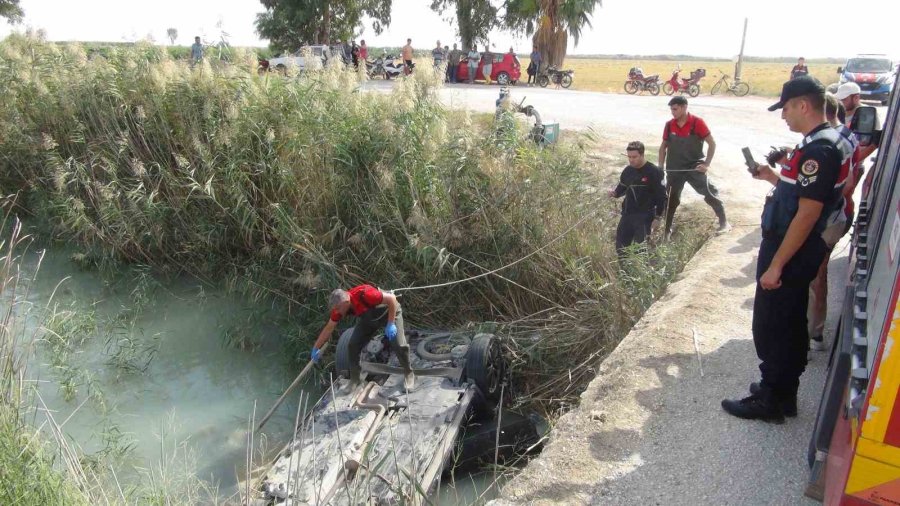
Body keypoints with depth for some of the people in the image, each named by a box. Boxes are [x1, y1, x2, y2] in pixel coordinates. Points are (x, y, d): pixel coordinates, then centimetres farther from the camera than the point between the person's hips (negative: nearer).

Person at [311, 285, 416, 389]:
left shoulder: (364, 295, -41)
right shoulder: (340, 306, -20)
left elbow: (392, 298, -32)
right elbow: (328, 328, -5)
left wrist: (390, 324, -30)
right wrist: (316, 348, 1)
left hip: (389, 311, -6)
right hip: (369, 317, 6)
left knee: (398, 344, -18)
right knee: (353, 344, -5)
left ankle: (408, 374, 6)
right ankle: (354, 380, 11)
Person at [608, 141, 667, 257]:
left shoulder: (653, 172, -12)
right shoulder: (627, 170, 6)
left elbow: (661, 196, -11)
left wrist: (657, 217, -13)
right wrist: (615, 193, -5)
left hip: (645, 216, -6)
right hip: (627, 214, 6)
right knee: (620, 245, 9)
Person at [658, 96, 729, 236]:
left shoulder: (697, 123, -12)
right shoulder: (669, 125, -1)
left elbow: (712, 143, -7)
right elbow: (663, 147, 10)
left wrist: (707, 164, -13)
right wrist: (661, 166, 2)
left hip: (695, 167, -3)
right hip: (675, 169, 3)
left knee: (710, 194, -1)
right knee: (671, 199, 8)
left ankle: (724, 222, 13)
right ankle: (666, 230, 19)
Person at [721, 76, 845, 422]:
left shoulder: (818, 150, -22)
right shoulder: (821, 142, 10)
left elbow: (807, 214, -25)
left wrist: (775, 265, -23)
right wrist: (772, 177, 11)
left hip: (790, 254, -10)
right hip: (795, 253, 10)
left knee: (771, 328, 1)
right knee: (790, 324, 18)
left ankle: (769, 401, 15)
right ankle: (782, 392, 32)